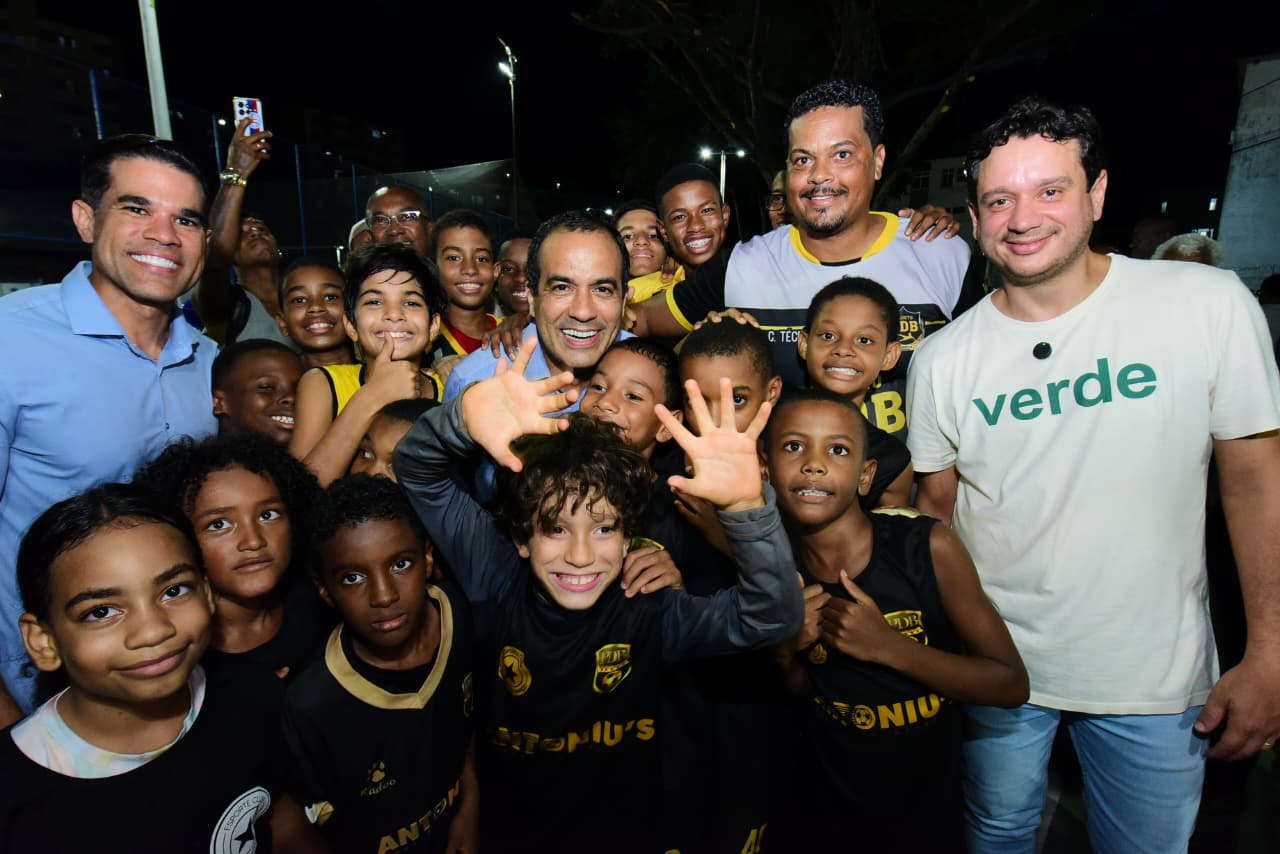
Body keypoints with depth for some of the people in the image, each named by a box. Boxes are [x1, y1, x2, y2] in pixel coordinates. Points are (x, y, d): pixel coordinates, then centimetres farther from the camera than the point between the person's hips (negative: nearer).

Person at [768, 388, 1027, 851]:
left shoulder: (929, 548, -22)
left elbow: (1011, 685, -17)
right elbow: (801, 696, -1)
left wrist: (888, 646, -29)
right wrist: (785, 653, -23)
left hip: (929, 805, -1)